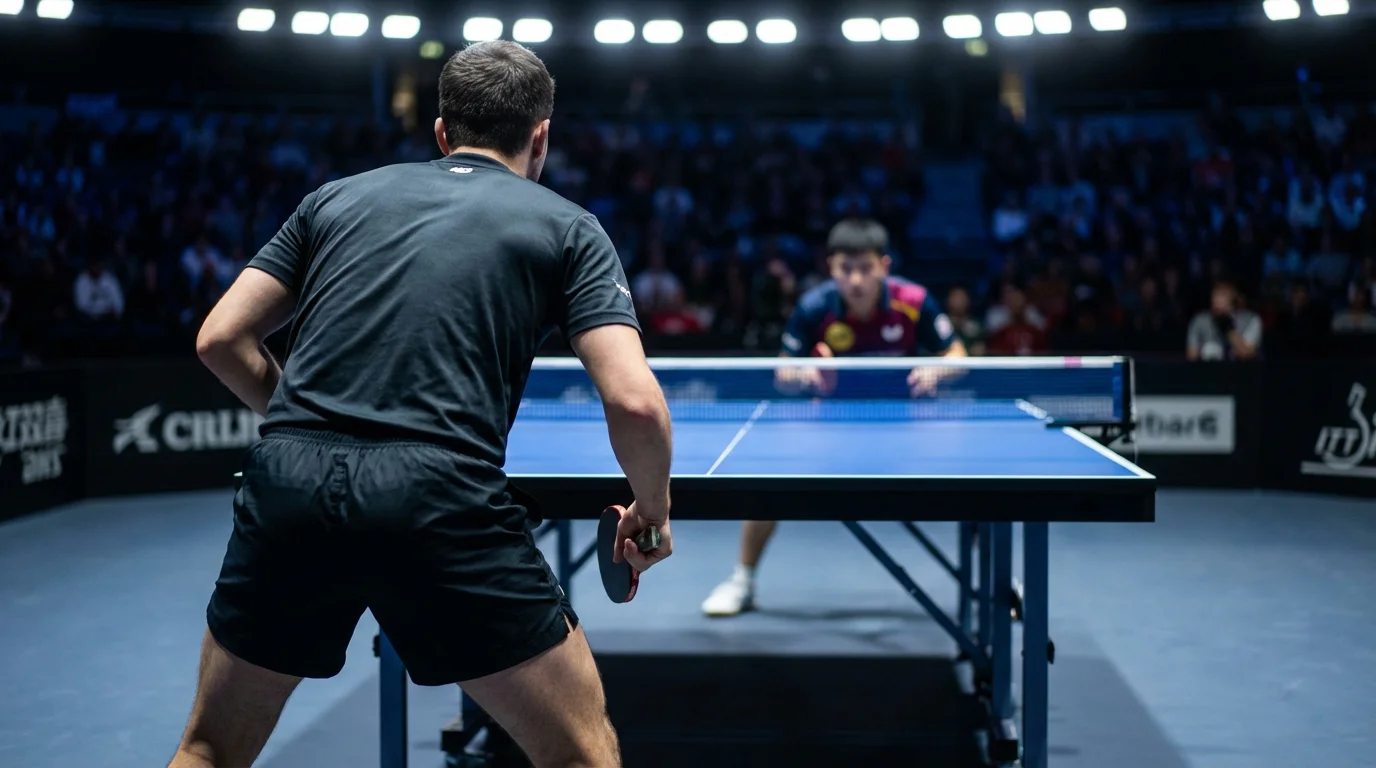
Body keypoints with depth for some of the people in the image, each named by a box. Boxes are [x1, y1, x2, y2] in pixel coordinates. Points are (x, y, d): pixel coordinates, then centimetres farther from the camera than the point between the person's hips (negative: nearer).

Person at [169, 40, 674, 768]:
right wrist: (652, 511, 16)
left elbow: (222, 340, 17)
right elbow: (634, 403, -2)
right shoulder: (568, 227, 11)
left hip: (287, 487, 4)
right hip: (441, 500, -3)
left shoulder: (336, 196, 20)